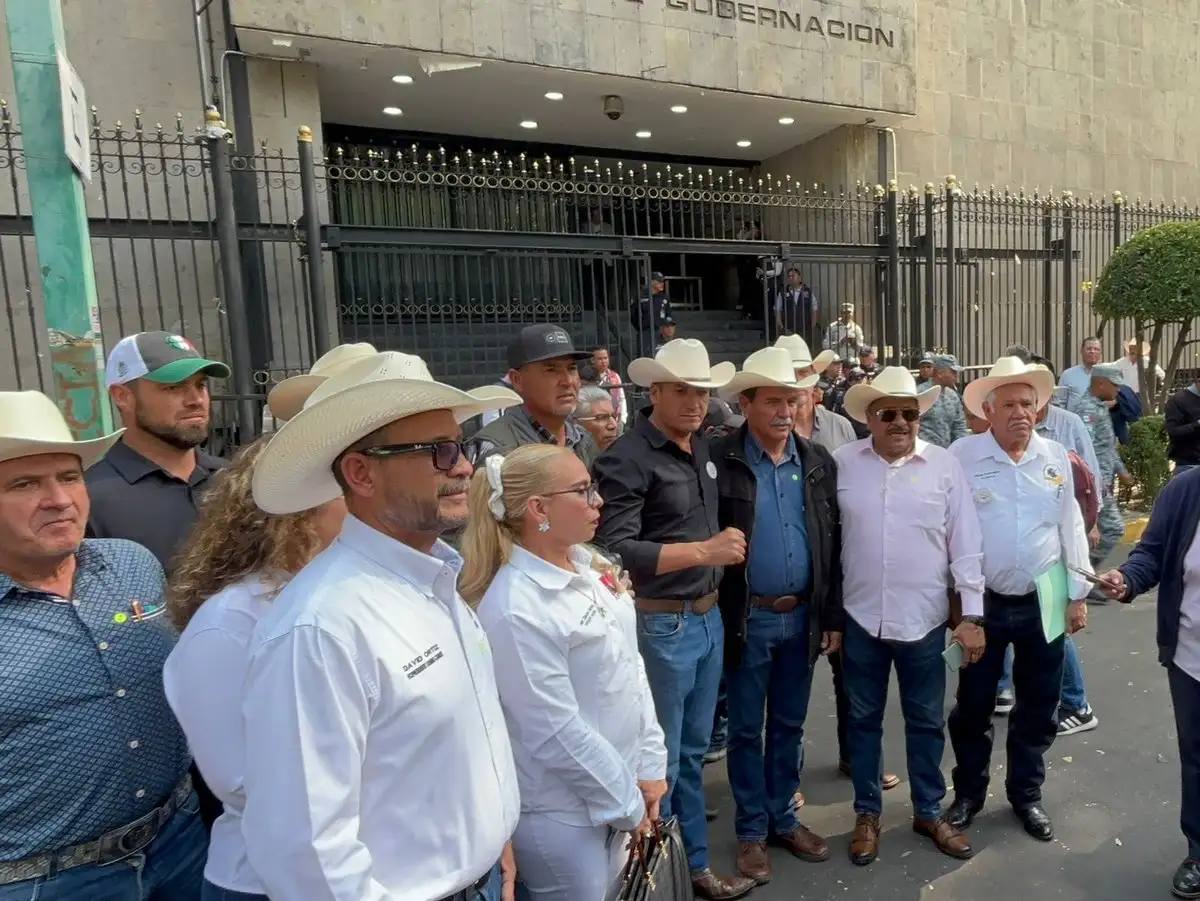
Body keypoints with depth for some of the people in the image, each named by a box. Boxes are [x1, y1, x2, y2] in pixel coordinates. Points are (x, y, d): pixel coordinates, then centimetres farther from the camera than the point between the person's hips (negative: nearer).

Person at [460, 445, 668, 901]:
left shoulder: (590, 567, -2)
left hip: (619, 792, 7)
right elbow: (557, 733, -22)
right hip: (562, 814, -7)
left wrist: (650, 767, 3)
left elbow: (632, 666, 4)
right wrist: (628, 805, -10)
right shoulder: (515, 609, -26)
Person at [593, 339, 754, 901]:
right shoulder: (628, 459, -16)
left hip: (709, 618, 7)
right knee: (661, 759, 9)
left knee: (693, 751, 20)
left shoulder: (703, 450, 9)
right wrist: (704, 551, -25)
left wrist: (727, 547, 6)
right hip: (661, 626, -7)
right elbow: (614, 550, -23)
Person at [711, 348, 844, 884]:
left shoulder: (818, 461, 3)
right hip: (747, 619, -4)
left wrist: (833, 616, 5)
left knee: (789, 725, 18)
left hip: (802, 617, 4)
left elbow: (833, 544, 6)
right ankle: (752, 831, 30)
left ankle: (783, 818, 37)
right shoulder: (720, 460, -12)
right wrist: (716, 618, -12)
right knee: (746, 729, 12)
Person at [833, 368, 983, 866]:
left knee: (926, 721, 16)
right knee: (864, 720, 14)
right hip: (860, 618, 0)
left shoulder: (944, 465, -3)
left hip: (924, 619, 0)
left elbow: (965, 544, -1)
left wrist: (972, 615, -3)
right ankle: (867, 813, 32)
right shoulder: (842, 463, -3)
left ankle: (929, 812, 36)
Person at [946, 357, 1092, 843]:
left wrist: (1077, 594, 6)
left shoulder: (1056, 457, 2)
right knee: (973, 704, 9)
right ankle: (969, 792, 30)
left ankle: (1026, 793, 34)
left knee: (1038, 706, 14)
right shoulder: (961, 456, -9)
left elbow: (1071, 528, 7)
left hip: (1043, 602, 3)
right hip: (983, 602, -2)